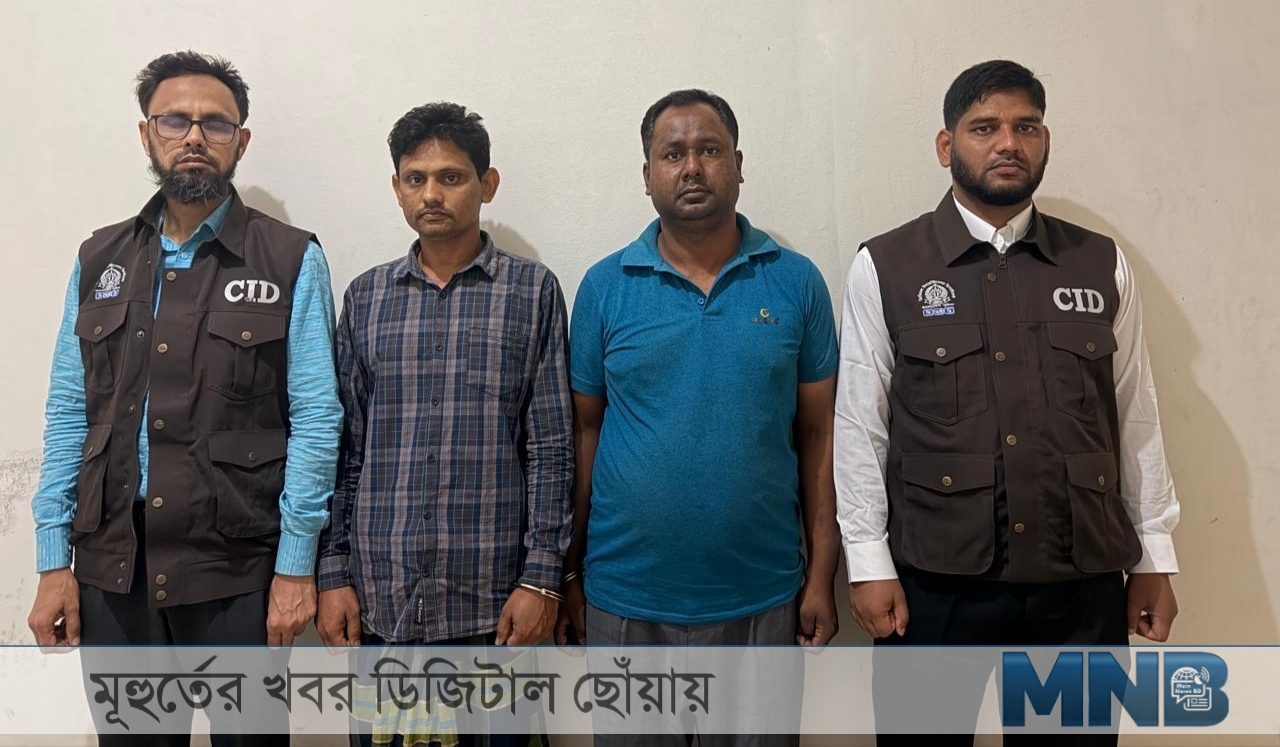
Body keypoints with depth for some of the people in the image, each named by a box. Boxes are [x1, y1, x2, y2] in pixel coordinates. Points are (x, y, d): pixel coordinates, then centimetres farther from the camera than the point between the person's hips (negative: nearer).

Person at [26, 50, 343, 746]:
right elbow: (69, 413, 7)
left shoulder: (291, 261, -4)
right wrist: (53, 563, 3)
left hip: (239, 569, -3)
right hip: (111, 566, 4)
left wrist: (296, 565, -10)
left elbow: (315, 419, -7)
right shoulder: (100, 260, 9)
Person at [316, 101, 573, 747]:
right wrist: (333, 574, 4)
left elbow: (550, 447, -3)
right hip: (379, 598, 3)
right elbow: (344, 447, 8)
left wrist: (541, 577, -7)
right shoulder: (366, 296, 8)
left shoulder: (532, 290, 0)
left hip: (492, 600, -2)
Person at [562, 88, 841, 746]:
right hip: (626, 596, 0)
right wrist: (569, 574, 3)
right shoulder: (604, 287, -1)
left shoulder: (797, 283, 0)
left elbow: (818, 435, 2)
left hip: (763, 597, 0)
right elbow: (584, 432, 2)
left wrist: (822, 575, -1)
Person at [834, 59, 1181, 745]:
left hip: (1083, 584, 3)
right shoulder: (884, 268, -3)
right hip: (935, 582, -2)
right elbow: (860, 426, -4)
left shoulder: (1102, 265, 6)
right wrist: (868, 562, -6)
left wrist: (1154, 556, 9)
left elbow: (1136, 417, 9)